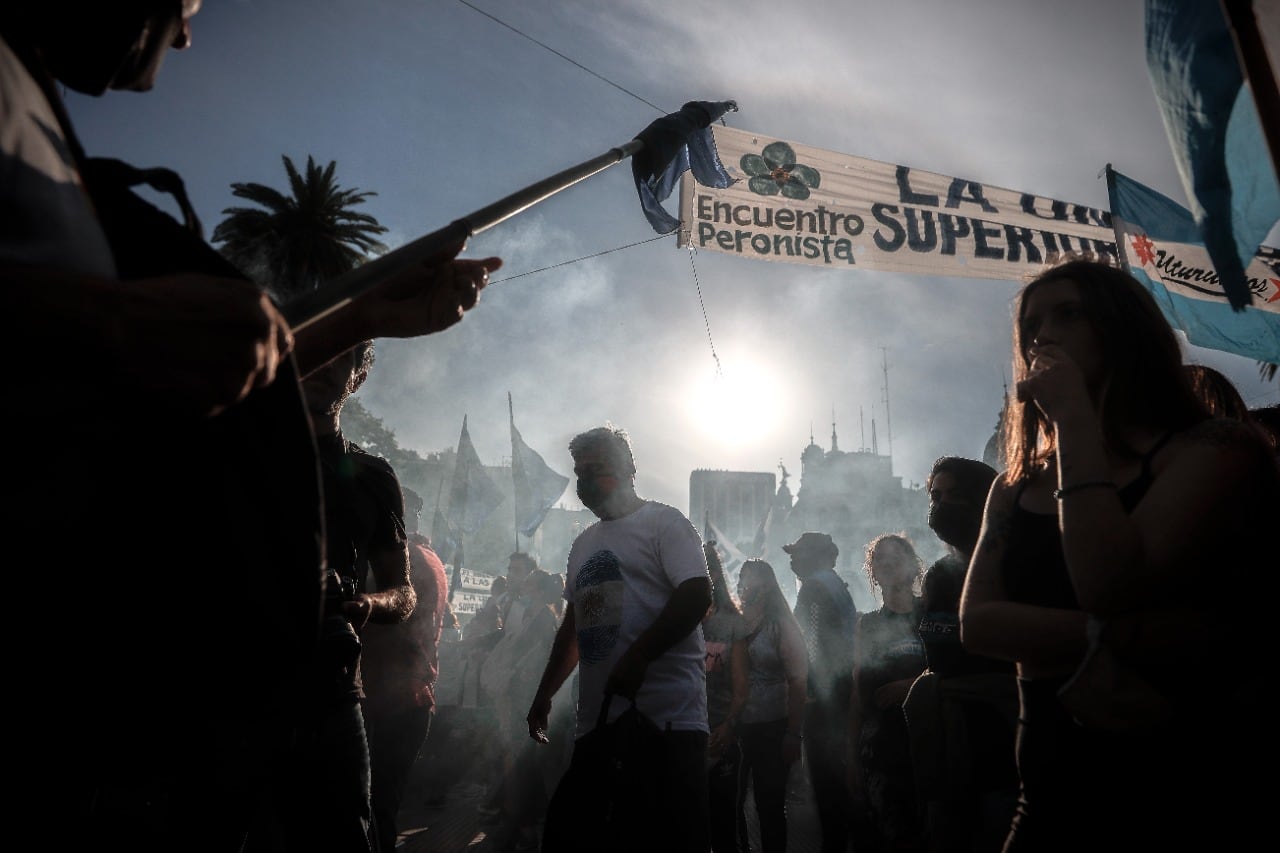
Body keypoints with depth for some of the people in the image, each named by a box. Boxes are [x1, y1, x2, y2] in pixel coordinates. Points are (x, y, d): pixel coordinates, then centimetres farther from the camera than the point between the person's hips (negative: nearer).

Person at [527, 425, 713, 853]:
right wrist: (543, 694, 21)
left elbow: (697, 595, -15)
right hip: (598, 721, 8)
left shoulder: (662, 521, -1)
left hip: (663, 721, -8)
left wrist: (636, 658, -24)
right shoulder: (584, 544, 22)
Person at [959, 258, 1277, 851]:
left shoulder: (1214, 448, -8)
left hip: (1192, 794, -4)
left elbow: (1110, 590, -23)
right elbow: (976, 622, -5)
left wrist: (1074, 420, -17)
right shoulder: (1014, 487, 7)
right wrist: (1110, 638, -20)